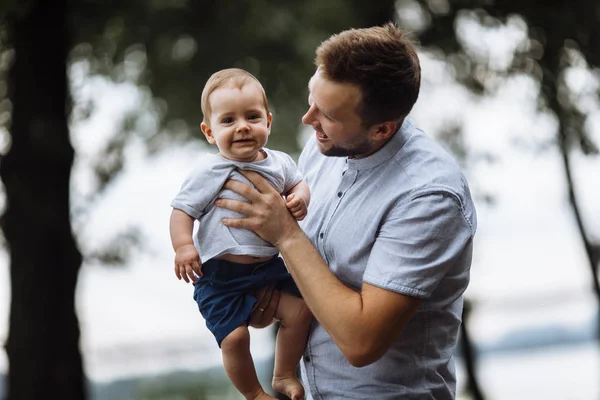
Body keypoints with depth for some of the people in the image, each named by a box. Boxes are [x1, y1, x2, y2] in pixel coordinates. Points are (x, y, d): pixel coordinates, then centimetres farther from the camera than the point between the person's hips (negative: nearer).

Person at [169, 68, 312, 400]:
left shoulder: (279, 163, 0)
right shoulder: (210, 172, -14)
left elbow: (298, 183, 20)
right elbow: (182, 209, -11)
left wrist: (299, 199, -4)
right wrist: (184, 246, -28)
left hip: (267, 264, 5)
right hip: (220, 275, -4)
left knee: (300, 310, -4)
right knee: (234, 336, -11)